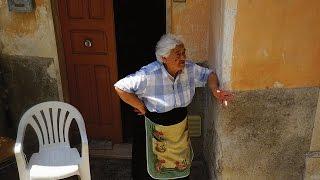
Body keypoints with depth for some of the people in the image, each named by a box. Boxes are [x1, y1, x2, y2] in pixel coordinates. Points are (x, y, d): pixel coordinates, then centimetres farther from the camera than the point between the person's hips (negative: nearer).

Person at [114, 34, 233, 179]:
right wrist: (141, 107, -20)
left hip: (181, 126, 4)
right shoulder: (149, 75, -29)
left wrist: (215, 90, -18)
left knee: (181, 164, 25)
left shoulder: (190, 68, -14)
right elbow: (120, 87, -27)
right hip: (155, 129, -4)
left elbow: (209, 74, 2)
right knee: (152, 168, 18)